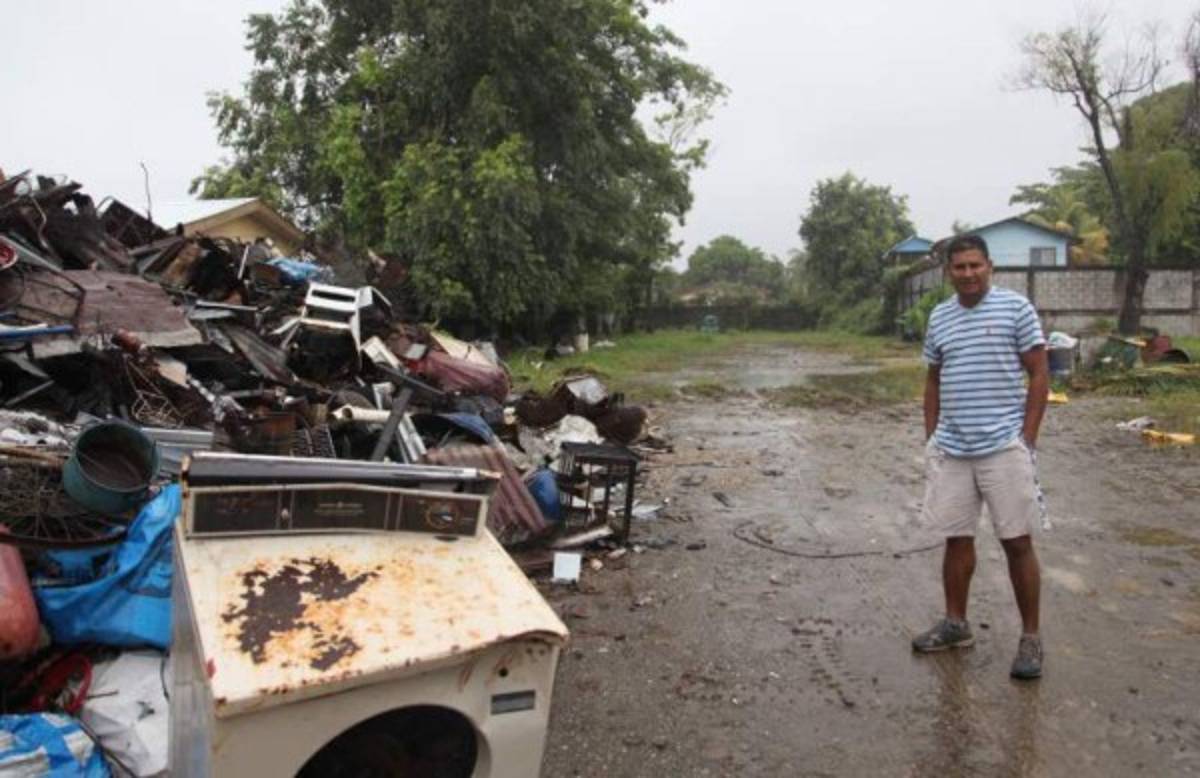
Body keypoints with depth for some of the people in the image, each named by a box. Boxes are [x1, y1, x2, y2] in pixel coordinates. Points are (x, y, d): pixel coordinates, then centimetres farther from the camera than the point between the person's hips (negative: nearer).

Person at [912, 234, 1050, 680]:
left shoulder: (1016, 308, -4)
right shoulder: (939, 318, 9)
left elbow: (1039, 375, -3)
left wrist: (1027, 438, -8)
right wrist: (931, 438, 10)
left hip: (1004, 447, -4)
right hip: (951, 450, 4)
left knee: (1017, 542, 3)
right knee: (957, 538, 12)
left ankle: (1030, 637, 15)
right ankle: (956, 624, 26)